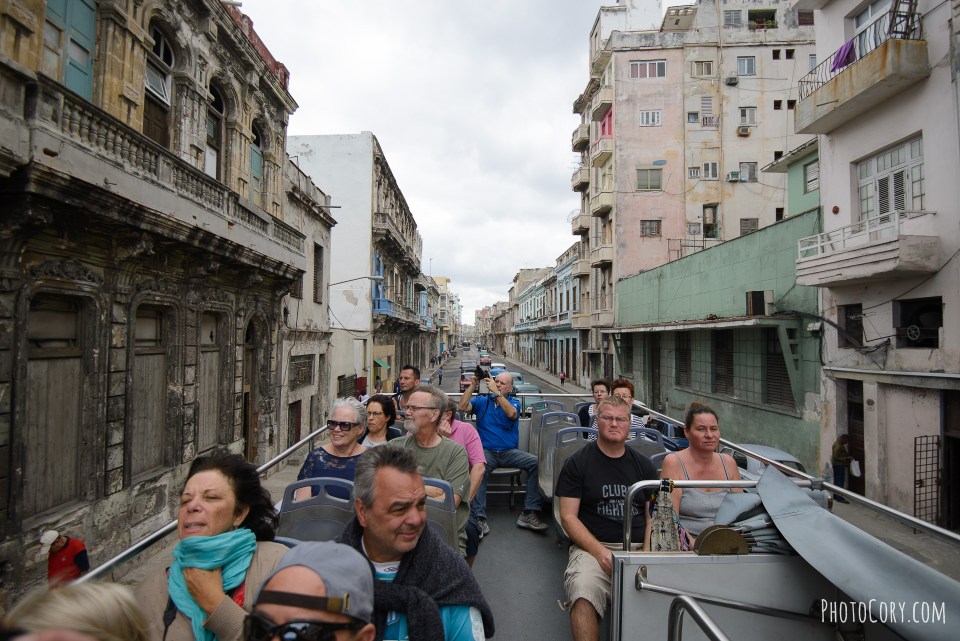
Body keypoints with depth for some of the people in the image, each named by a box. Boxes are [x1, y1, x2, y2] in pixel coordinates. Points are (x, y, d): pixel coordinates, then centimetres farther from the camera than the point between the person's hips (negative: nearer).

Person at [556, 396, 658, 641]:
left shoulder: (643, 465, 16)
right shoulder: (578, 462, 5)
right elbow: (568, 517, 0)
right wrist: (599, 551, -13)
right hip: (592, 547, -3)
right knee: (583, 594, -33)